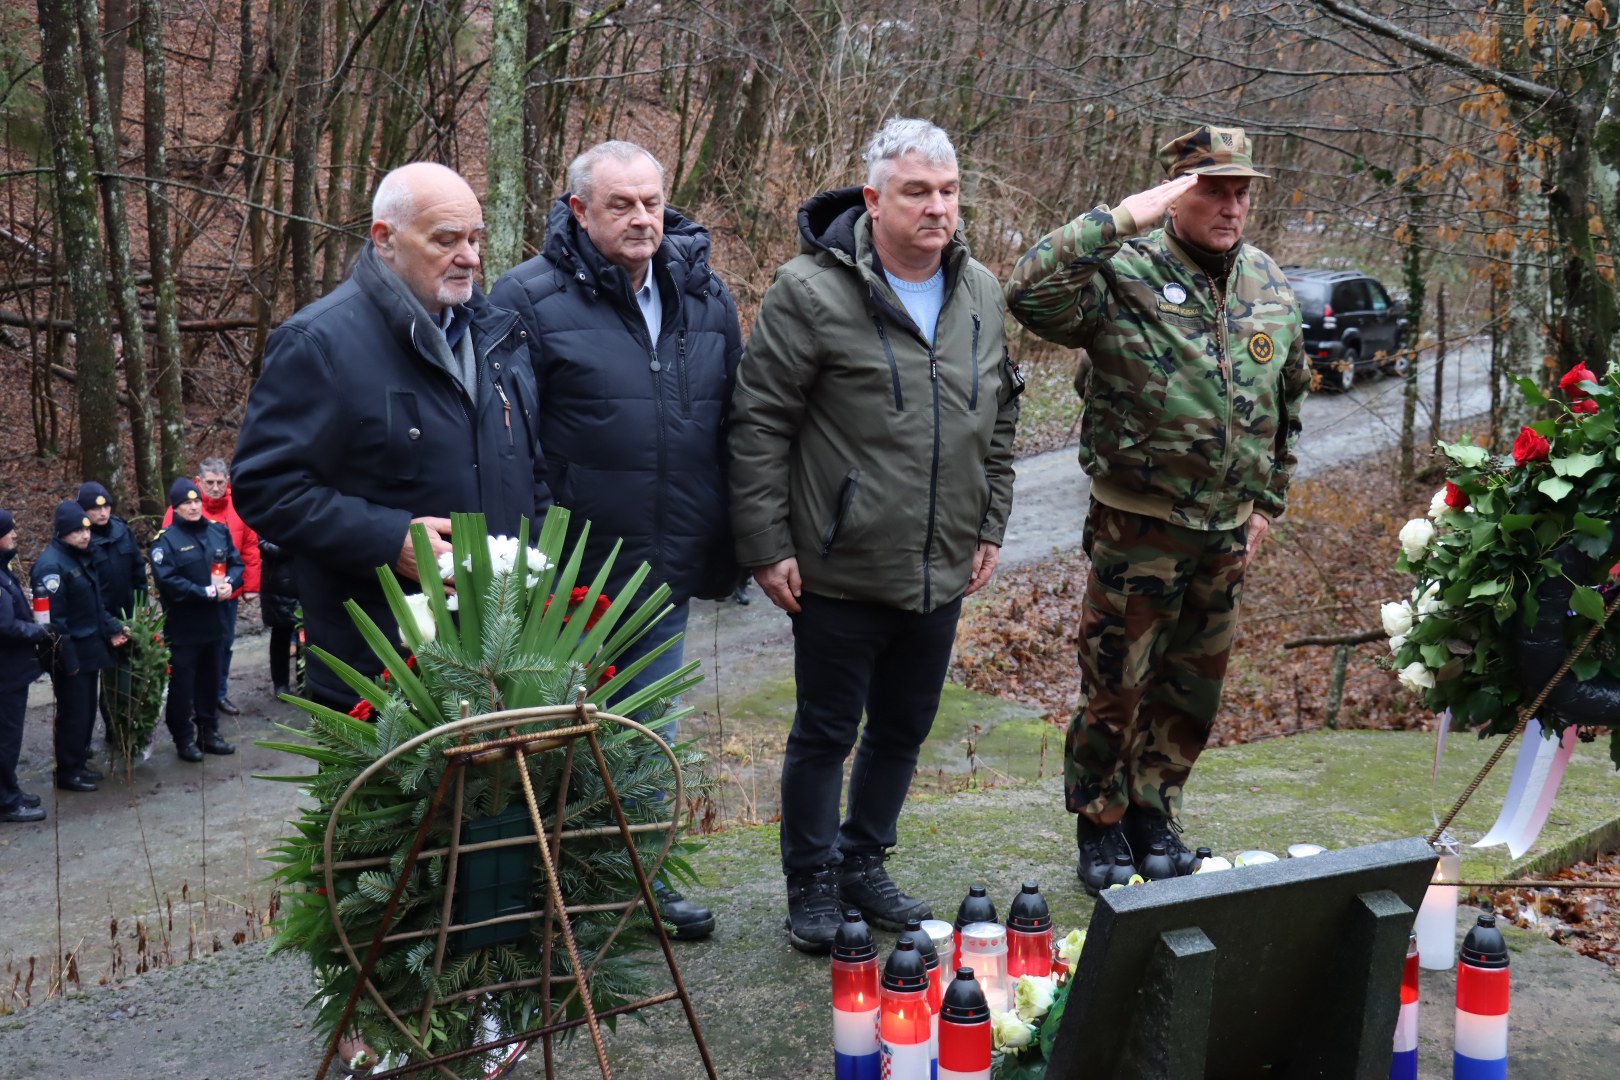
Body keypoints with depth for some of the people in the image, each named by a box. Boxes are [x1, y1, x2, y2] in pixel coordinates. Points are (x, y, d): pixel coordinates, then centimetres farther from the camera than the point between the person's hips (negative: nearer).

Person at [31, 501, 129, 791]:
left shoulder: (80, 557, 11)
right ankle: (67, 772, 10)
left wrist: (111, 629, 10)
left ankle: (78, 762, 28)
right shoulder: (51, 565, -20)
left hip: (89, 648, 9)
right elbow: (53, 618, -22)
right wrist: (67, 658, -22)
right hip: (70, 653, -9)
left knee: (87, 710, 16)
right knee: (73, 713, -1)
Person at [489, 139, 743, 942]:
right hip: (570, 579, -5)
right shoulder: (531, 300, -10)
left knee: (651, 736, 17)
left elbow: (734, 425, 14)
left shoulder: (704, 296, 7)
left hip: (667, 574, 5)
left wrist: (726, 547, 13)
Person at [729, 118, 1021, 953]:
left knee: (905, 727, 17)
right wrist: (766, 545, -12)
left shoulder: (981, 294, 7)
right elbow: (759, 424, -11)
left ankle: (864, 863, 36)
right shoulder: (812, 291, -13)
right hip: (841, 571, -6)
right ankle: (811, 886, 24)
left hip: (941, 572, 6)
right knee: (826, 732, 7)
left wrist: (990, 528, 14)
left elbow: (998, 423, 17)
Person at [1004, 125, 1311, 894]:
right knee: (1116, 687, 4)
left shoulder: (1270, 288, 6)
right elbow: (1028, 293, -32)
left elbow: (1288, 402, 18)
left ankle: (1153, 813, 34)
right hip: (1138, 530, -6)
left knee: (1193, 688, 16)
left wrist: (1267, 500, 16)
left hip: (1227, 533, 6)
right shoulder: (1125, 275, -13)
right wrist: (1119, 221, -32)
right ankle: (1100, 826, 23)